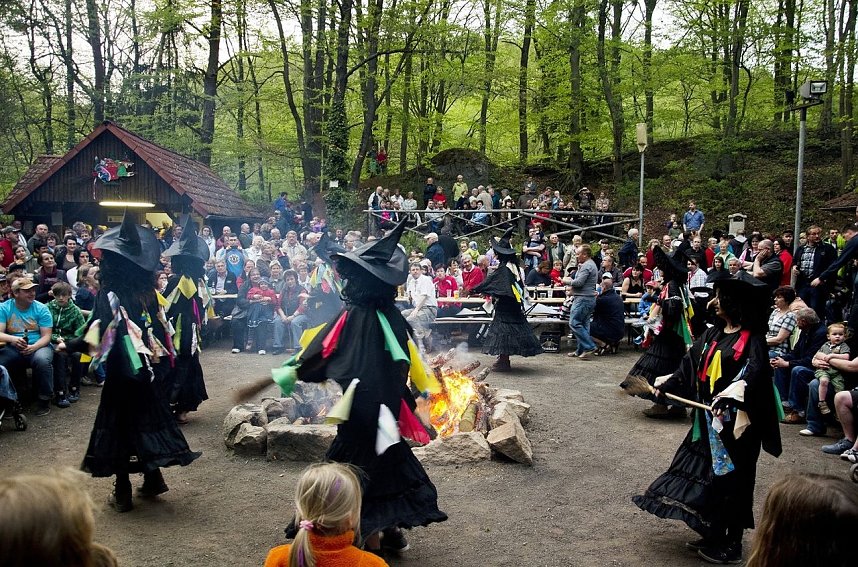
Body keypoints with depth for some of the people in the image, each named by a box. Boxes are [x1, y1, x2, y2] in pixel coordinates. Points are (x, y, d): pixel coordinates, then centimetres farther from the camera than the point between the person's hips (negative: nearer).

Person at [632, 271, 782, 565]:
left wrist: (733, 392, -46)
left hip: (735, 422, -7)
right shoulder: (714, 334, 9)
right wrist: (665, 384, 6)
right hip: (709, 418, 8)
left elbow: (753, 372, -30)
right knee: (708, 474, 15)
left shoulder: (753, 340, -14)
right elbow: (690, 365, 14)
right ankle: (713, 535, 30)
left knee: (731, 479, 3)